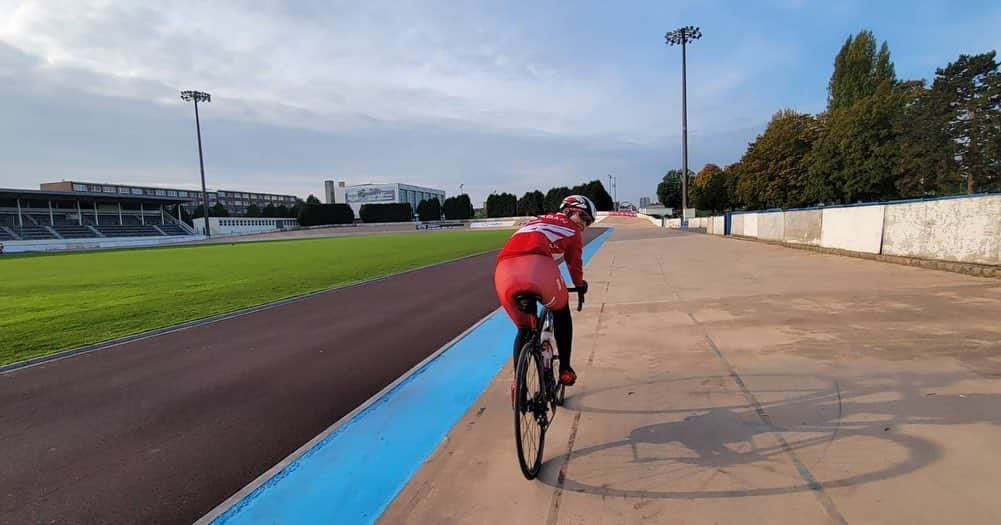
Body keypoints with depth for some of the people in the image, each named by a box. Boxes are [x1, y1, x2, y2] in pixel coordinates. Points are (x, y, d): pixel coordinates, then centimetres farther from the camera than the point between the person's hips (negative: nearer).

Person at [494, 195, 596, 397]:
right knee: (561, 312, 26)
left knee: (524, 328, 25)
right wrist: (580, 286, 51)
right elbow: (574, 265, 31)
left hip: (503, 271, 5)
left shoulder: (537, 221, 40)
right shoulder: (571, 230, 25)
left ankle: (518, 382, 16)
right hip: (535, 265, -4)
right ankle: (565, 369, 25)